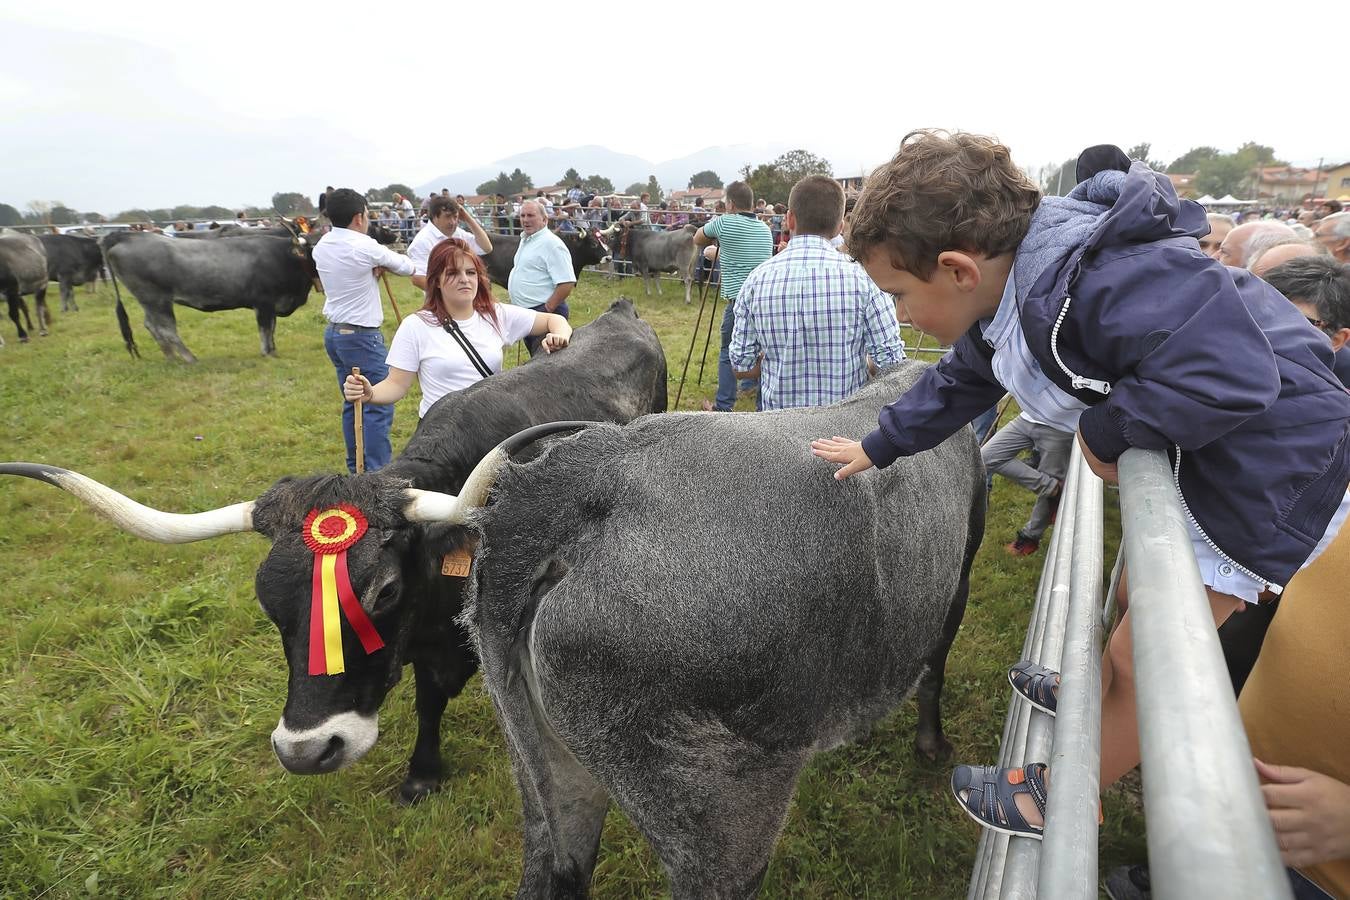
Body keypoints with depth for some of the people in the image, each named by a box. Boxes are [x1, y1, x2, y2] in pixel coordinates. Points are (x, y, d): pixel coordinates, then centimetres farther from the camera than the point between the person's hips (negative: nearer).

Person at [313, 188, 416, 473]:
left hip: (333, 332, 9)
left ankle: (356, 469, 22)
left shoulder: (321, 246, 7)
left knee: (353, 404, 15)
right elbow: (407, 267, -5)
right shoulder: (364, 247, -16)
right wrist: (384, 263, 17)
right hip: (362, 336, -9)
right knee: (379, 406, -5)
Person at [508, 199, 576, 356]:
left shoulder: (551, 243, -16)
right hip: (524, 312, 10)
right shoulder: (525, 240, 14)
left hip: (544, 312, -10)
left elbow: (567, 283, -23)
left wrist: (548, 309, -21)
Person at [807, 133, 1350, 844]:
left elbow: (1229, 377, -43)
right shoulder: (1008, 290, -3)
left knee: (1140, 661, 4)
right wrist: (879, 446, 21)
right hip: (1190, 459, 9)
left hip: (1263, 469, -9)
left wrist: (1104, 428, -28)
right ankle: (1093, 693, 54)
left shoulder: (1102, 281, -36)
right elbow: (960, 382, 13)